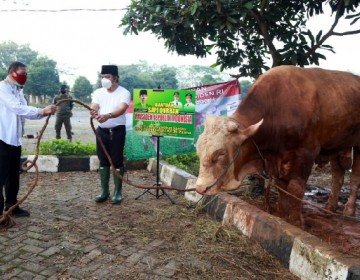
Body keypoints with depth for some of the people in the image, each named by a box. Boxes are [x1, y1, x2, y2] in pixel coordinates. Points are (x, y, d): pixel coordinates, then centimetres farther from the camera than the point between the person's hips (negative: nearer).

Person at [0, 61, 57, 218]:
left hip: (14, 139, 9)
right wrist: (41, 111, -25)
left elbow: (24, 111, 13)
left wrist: (44, 113, -2)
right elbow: (17, 108, -22)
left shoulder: (17, 91, 18)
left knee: (13, 175, 14)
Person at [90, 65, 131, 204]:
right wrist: (93, 112, -35)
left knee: (117, 162, 1)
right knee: (103, 161, 10)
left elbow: (122, 109, -25)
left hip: (117, 131, -4)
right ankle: (104, 191, 21)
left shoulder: (124, 93, -8)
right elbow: (94, 106, -9)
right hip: (102, 131, 5)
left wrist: (108, 115, -44)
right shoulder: (98, 92, 7)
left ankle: (118, 192, 12)